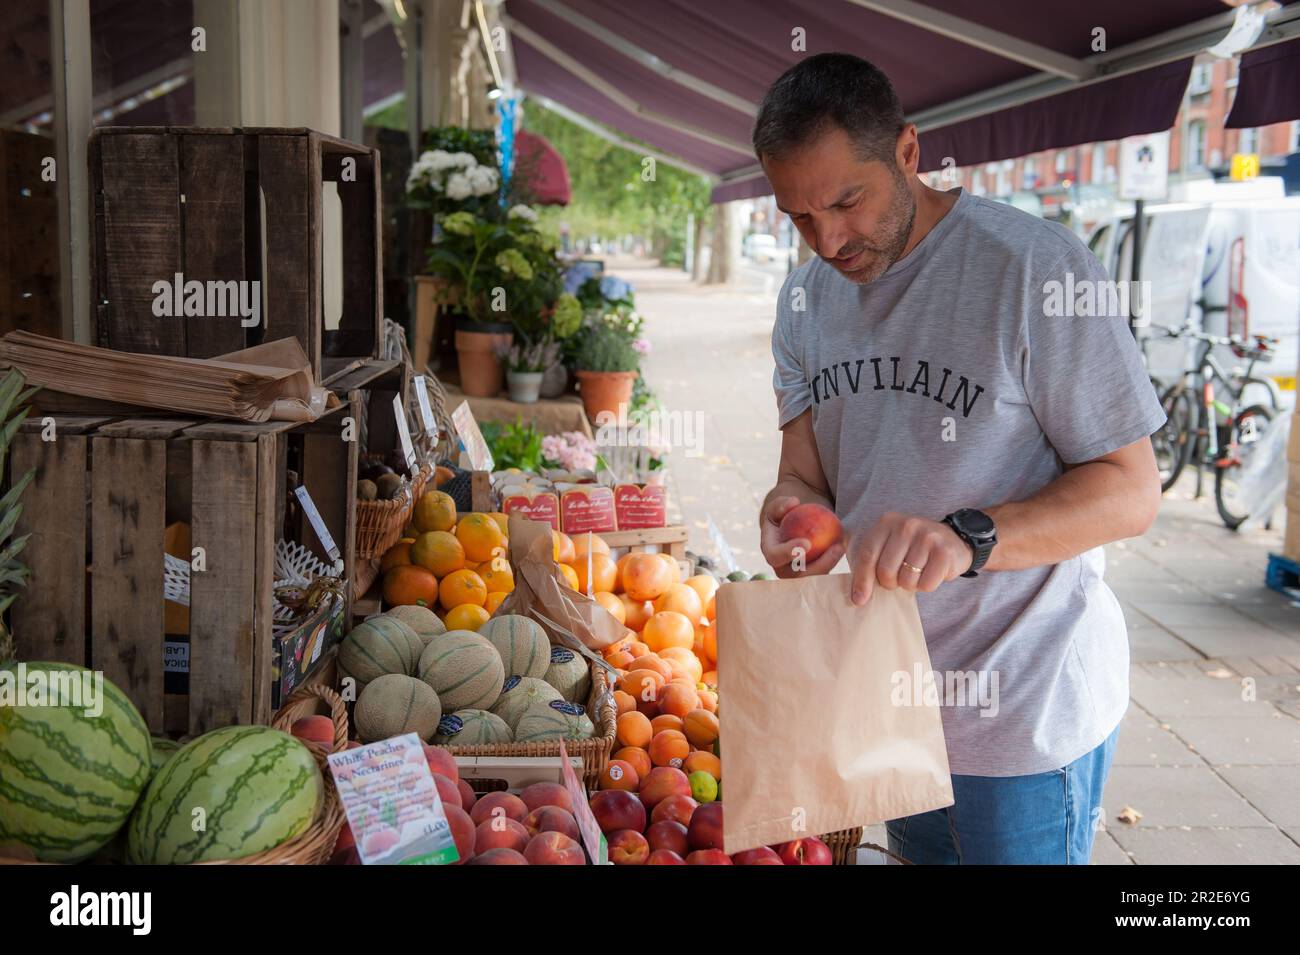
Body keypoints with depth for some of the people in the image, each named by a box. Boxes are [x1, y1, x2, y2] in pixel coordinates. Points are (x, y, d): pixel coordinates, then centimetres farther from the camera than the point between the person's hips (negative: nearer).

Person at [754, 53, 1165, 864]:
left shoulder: (1037, 266, -18)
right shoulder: (808, 298, 3)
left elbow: (1131, 492, -18)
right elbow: (806, 471, 4)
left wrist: (968, 538, -34)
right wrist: (793, 505, -21)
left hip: (1026, 712, -6)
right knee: (916, 851, 23)